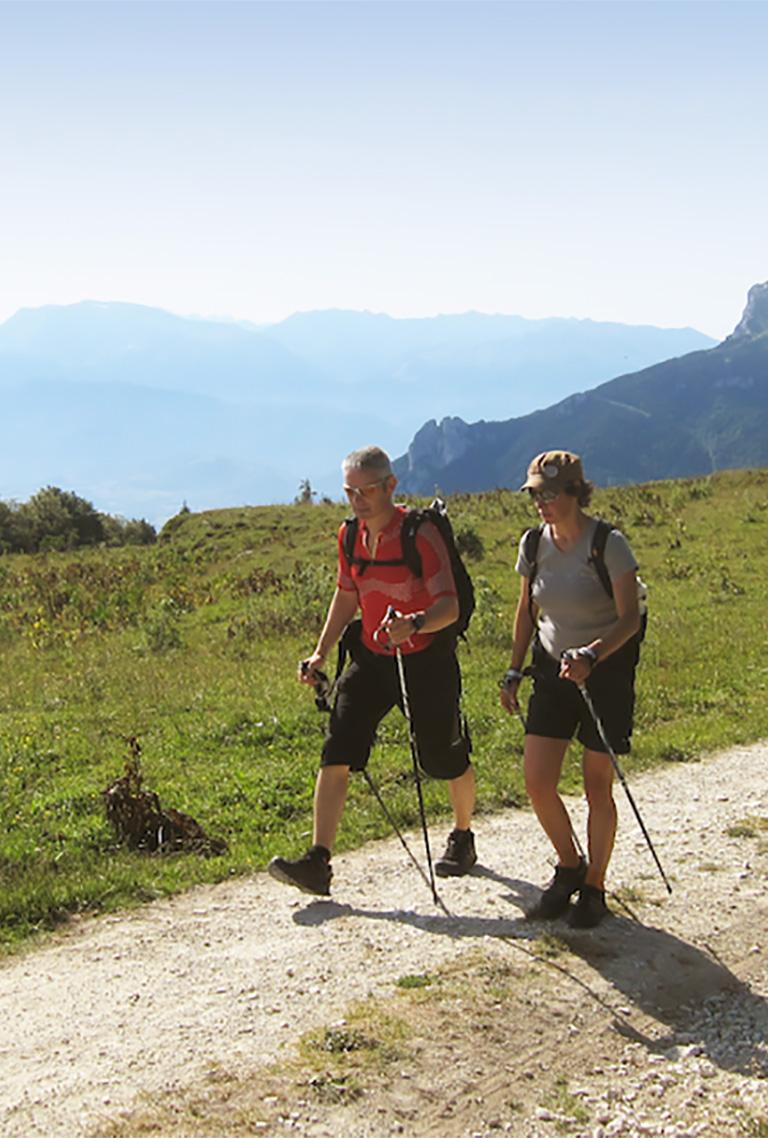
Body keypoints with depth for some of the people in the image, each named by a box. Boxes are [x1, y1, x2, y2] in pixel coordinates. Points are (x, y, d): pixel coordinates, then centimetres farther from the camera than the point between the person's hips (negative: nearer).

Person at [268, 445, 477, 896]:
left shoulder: (420, 533, -16)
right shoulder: (350, 536, 4)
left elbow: (449, 606, -23)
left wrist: (415, 624, -43)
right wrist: (321, 654, 11)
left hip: (426, 660, -5)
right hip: (371, 658, 5)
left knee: (446, 759, 9)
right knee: (336, 753, -8)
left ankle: (463, 838, 36)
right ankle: (318, 862, -9)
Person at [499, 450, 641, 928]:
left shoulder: (609, 545, -17)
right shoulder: (534, 544, -1)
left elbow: (630, 618, -18)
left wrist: (592, 655, -33)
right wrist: (515, 671, 8)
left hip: (606, 672, -5)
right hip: (554, 671, 5)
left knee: (598, 786, 2)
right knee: (537, 782, -1)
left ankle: (594, 887, 19)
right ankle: (569, 866, 24)